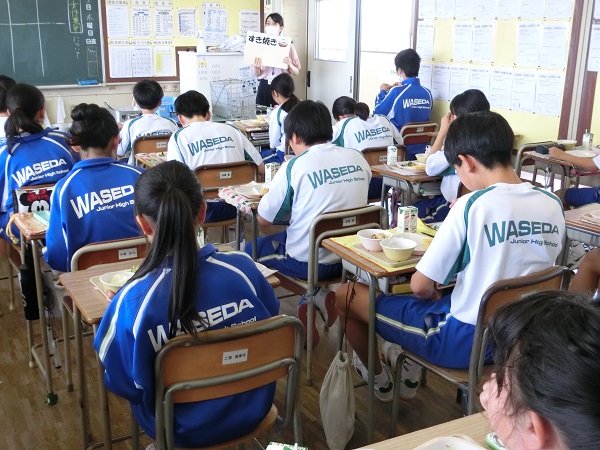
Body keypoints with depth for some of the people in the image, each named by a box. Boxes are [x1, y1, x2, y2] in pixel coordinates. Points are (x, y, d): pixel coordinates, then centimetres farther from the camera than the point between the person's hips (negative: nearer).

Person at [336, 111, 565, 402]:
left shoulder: (472, 205, -22)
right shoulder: (554, 205, -4)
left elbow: (420, 286, -17)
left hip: (465, 342, -7)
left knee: (347, 295, 9)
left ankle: (379, 379, 32)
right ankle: (410, 374, 37)